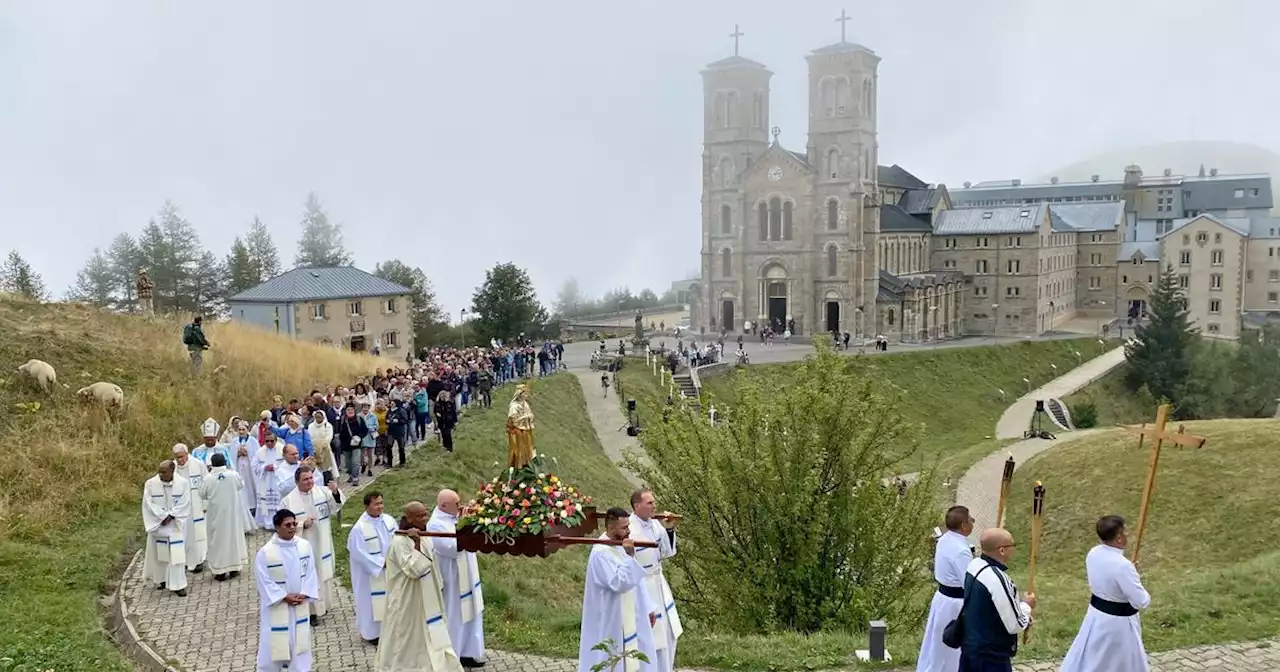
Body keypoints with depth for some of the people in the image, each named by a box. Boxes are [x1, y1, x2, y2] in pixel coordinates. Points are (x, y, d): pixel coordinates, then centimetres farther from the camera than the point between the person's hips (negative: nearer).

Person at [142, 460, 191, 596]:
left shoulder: (182, 483, -8)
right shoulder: (150, 484, -9)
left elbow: (184, 504, -8)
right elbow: (149, 504, -10)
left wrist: (170, 516, -17)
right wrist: (163, 517, -16)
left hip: (175, 525, -1)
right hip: (157, 524, 1)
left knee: (176, 553, -3)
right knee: (158, 553, 11)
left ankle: (178, 585, 1)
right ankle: (162, 579, 30)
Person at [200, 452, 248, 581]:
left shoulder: (208, 478, -15)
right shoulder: (234, 475, -11)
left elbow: (202, 495, 0)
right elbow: (241, 486, 9)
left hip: (216, 514, -2)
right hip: (232, 512, 2)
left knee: (218, 539, 7)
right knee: (234, 537, 15)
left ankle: (220, 571, 10)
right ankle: (234, 568, 23)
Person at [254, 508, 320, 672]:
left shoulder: (305, 546, -6)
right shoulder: (265, 552, -17)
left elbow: (310, 573, 1)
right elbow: (265, 581, -13)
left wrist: (303, 594, -10)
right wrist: (285, 597, -15)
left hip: (299, 604, 4)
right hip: (276, 605, -4)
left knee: (299, 641, 13)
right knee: (274, 642, 6)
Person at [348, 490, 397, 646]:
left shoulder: (389, 520, -4)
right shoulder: (359, 528, -21)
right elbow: (359, 553, -18)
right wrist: (381, 563, -17)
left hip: (389, 571, 5)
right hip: (370, 572, -5)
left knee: (388, 599, 15)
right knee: (372, 601, 7)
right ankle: (370, 632, 24)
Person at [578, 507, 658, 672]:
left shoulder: (622, 546, 6)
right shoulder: (600, 553, -21)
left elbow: (636, 580, 15)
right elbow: (619, 583, -27)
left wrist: (648, 607, 15)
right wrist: (628, 556, -27)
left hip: (629, 618, 9)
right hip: (610, 623, -9)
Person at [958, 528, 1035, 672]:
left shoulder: (974, 565, -2)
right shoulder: (998, 580, -29)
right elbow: (1015, 625, -21)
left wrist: (1021, 611, 6)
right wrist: (1026, 605, -2)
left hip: (969, 644, 9)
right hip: (991, 654, -9)